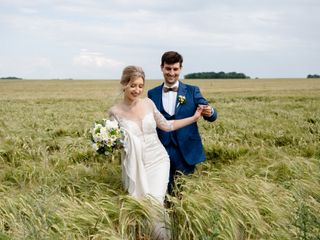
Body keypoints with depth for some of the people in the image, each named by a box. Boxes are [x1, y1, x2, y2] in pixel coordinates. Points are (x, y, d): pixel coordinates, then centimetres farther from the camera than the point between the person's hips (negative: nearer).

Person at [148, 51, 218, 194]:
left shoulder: (192, 91, 1)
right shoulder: (152, 94, 6)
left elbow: (212, 117, -5)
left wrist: (209, 112, -28)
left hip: (186, 152, -1)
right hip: (162, 151, 1)